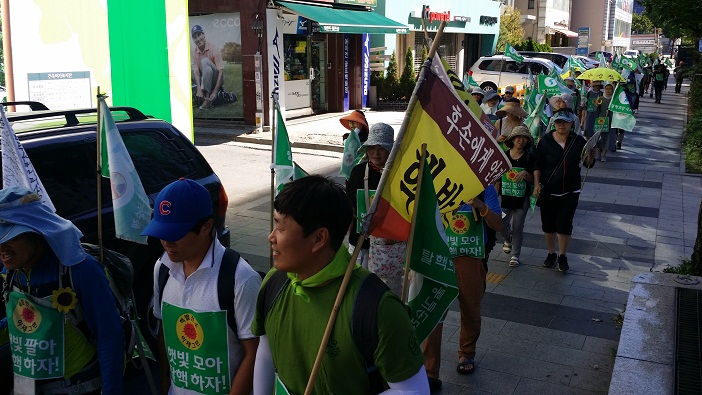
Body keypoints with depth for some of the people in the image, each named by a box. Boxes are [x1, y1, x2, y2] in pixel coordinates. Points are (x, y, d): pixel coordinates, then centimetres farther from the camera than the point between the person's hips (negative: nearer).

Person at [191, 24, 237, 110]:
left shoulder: (213, 50, -16)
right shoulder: (193, 52, -4)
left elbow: (221, 71, -20)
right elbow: (195, 71, -13)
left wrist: (215, 91, -29)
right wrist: (199, 89, -29)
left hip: (215, 80, -5)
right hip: (202, 80, 5)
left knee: (205, 61, -30)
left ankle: (208, 99, -33)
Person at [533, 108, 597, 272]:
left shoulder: (578, 141, -4)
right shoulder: (545, 141, -5)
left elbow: (588, 164, 3)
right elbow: (538, 165, -1)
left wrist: (590, 157, -19)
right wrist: (537, 184, -10)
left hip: (570, 191, -1)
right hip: (548, 190, 1)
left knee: (564, 225, -2)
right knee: (548, 224, 9)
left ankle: (563, 256, 17)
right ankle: (551, 253, 30)